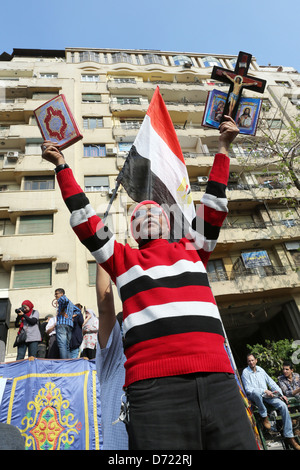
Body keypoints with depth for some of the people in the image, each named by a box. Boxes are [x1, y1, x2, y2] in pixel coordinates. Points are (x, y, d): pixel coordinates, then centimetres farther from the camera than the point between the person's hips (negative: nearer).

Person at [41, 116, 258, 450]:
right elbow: (85, 221, 15)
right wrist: (62, 167, 21)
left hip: (218, 379, 3)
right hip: (154, 385, -2)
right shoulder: (123, 259, 16)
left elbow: (214, 207, 22)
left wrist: (223, 148, 27)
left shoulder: (192, 250, 20)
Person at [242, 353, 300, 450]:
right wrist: (264, 391, -19)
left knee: (283, 405, -18)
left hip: (266, 395, 5)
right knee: (256, 392, -41)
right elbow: (248, 389, -13)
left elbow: (271, 382, 12)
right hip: (253, 396, -5)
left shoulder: (260, 369, 8)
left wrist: (280, 394, 0)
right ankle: (264, 417, -17)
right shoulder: (245, 372, -8)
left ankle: (289, 436, -10)